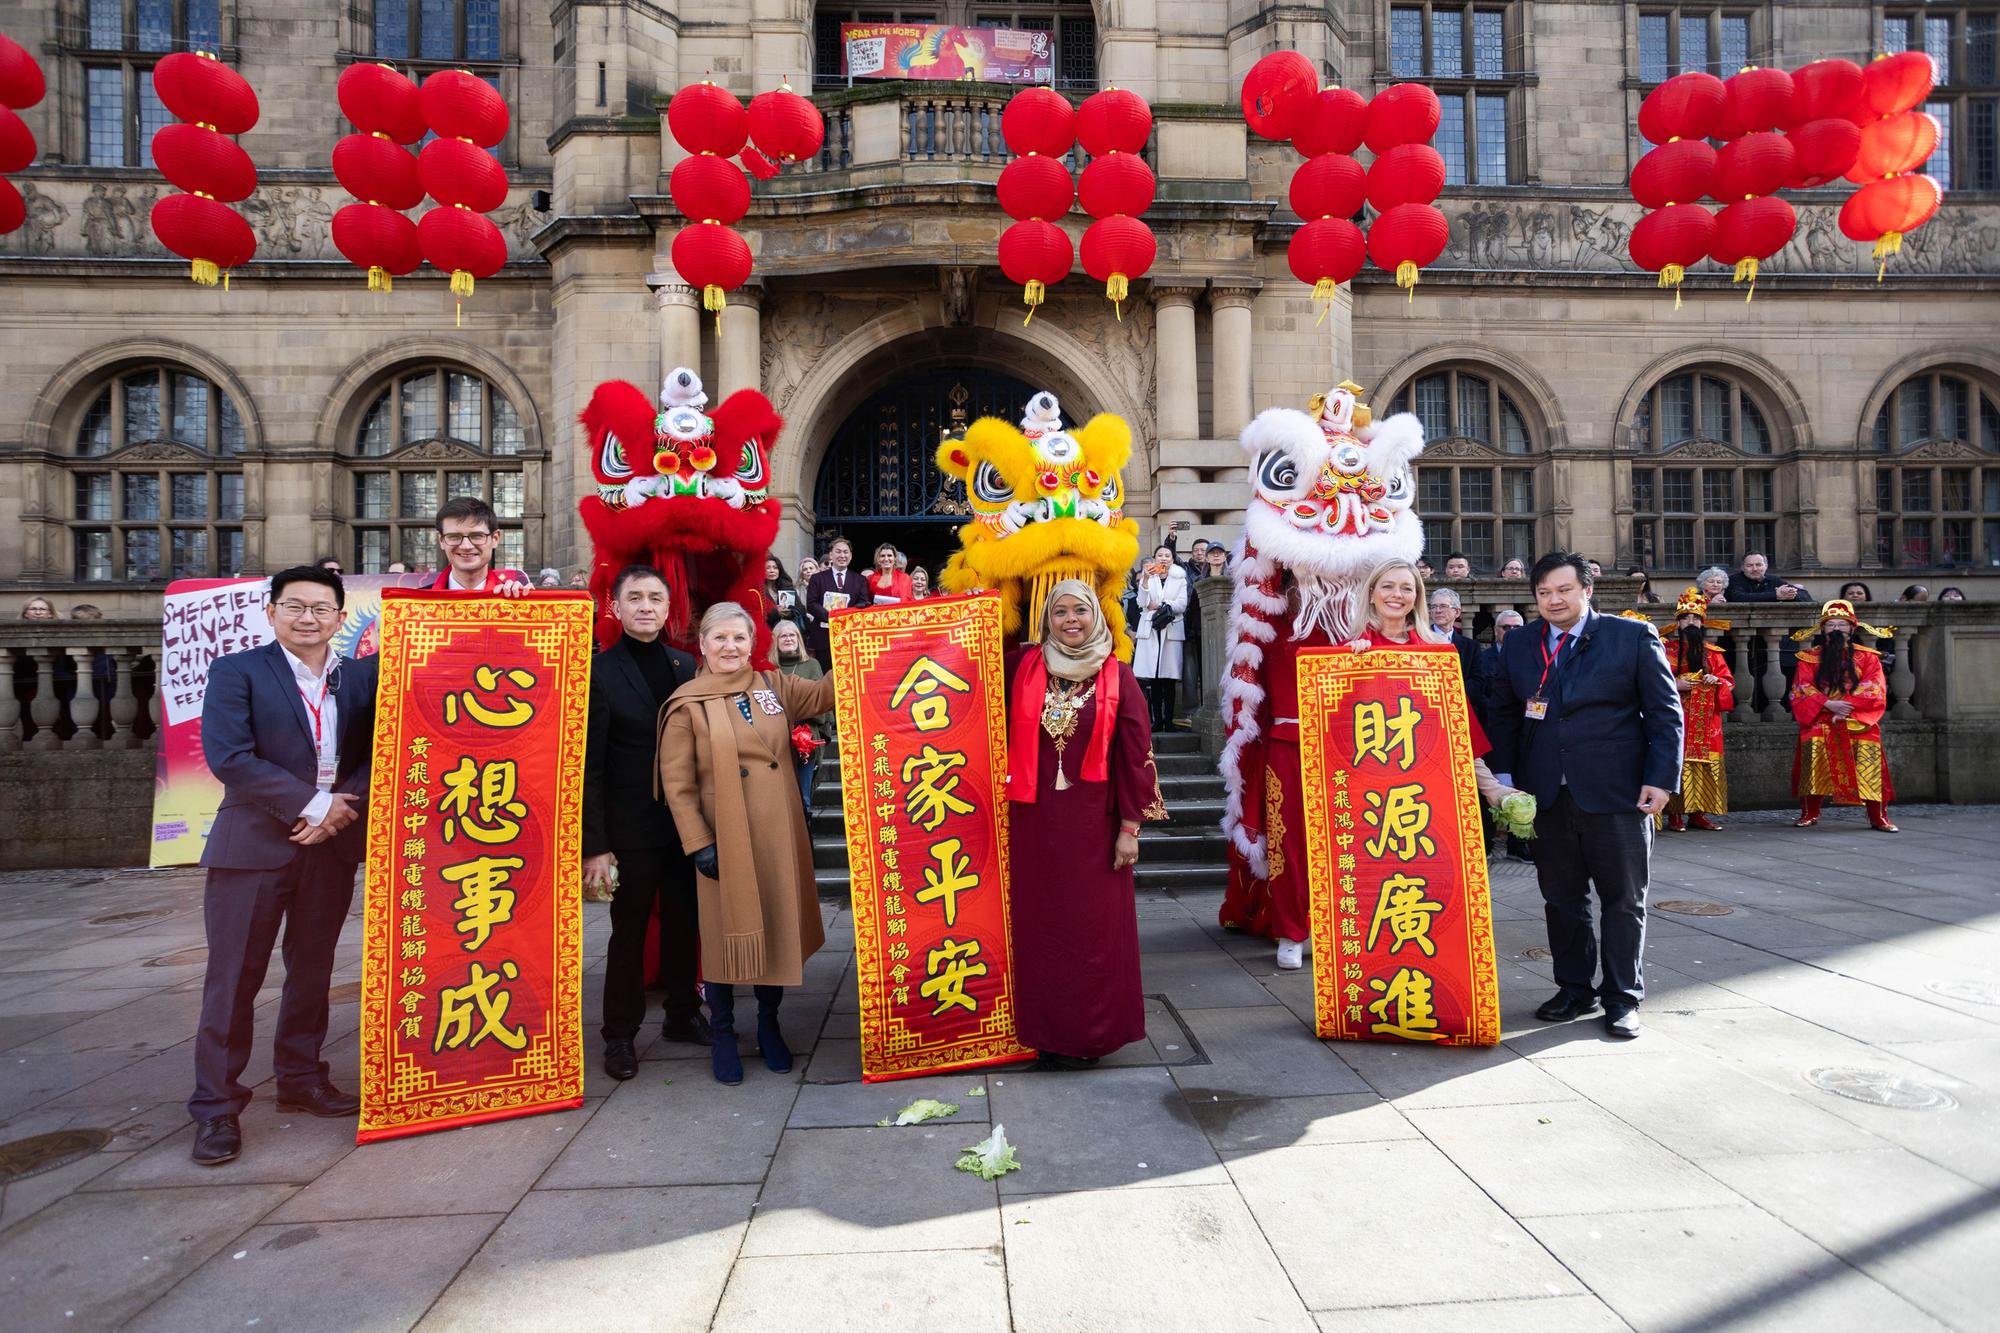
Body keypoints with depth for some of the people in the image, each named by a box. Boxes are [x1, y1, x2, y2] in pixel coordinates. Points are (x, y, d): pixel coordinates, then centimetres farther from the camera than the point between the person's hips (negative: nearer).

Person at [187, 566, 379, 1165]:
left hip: (332, 845, 4)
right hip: (254, 845, -3)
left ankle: (301, 1080, 28)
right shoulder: (236, 671, -3)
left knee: (313, 971, 13)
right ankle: (216, 1105, 14)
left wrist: (346, 806, -14)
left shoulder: (361, 676, 7)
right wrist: (311, 805, -16)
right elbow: (228, 756, -14)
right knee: (234, 979, 2)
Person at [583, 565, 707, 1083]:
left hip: (686, 823, 4)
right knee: (629, 932, 8)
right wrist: (595, 844, -13)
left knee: (684, 924, 15)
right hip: (631, 829, -4)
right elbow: (589, 764, -10)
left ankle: (683, 1014, 33)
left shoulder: (685, 665, 5)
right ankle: (620, 1035, 24)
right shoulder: (599, 671, -8)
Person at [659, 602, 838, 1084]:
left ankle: (768, 1026, 31)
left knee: (777, 927, 12)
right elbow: (676, 782, -6)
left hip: (778, 835, 4)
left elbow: (826, 693, 7)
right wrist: (698, 843, -11)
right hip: (725, 840, -4)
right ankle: (723, 1035, 25)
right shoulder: (687, 704, -5)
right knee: (726, 932, 7)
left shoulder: (774, 686, 6)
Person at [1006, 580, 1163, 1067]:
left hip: (1093, 821, -2)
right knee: (1040, 926, 8)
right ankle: (1048, 1031, 21)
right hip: (1034, 819, 2)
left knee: (1094, 927, 5)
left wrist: (1131, 827, -4)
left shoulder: (1117, 677, -2)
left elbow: (1135, 754, -2)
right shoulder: (1021, 667, 3)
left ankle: (1090, 1032, 19)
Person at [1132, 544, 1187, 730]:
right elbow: (1142, 603, -2)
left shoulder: (1180, 579, 11)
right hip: (1150, 629, 1)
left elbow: (1182, 604, -1)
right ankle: (1157, 720, -2)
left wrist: (1158, 606, -3)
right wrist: (1146, 578, -12)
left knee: (1169, 678, -5)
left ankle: (1168, 719, -3)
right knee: (1153, 678, -4)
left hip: (1172, 629, -1)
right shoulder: (1147, 577, 13)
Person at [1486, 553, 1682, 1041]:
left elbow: (1665, 712, -1)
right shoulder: (1518, 645, 8)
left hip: (1617, 794, -3)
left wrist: (1661, 778, -8)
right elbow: (1502, 713, 11)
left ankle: (1622, 998, 19)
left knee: (1624, 899, 6)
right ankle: (1575, 990, 24)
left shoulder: (1634, 636, -1)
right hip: (1548, 795, 3)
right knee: (1561, 897, 10)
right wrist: (1504, 774, 3)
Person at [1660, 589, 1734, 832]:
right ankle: (1675, 815, -6)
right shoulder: (1668, 650, 3)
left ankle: (1698, 813, 9)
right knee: (1678, 763, -9)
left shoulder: (1712, 652, 14)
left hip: (1706, 719, 4)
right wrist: (1675, 684, -16)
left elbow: (1729, 680, 14)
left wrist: (1716, 680, -7)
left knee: (1705, 764, 2)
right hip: (1677, 718, -4)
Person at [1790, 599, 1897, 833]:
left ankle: (1878, 818, -4)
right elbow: (1803, 690, -1)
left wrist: (1847, 707, -15)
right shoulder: (1809, 658, 8)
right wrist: (1829, 704, -16)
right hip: (1819, 721, 0)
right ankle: (1809, 814, -6)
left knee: (1869, 767, -13)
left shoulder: (1867, 657, 8)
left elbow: (1874, 690, -2)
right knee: (1814, 765, -16)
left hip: (1859, 722, 0)